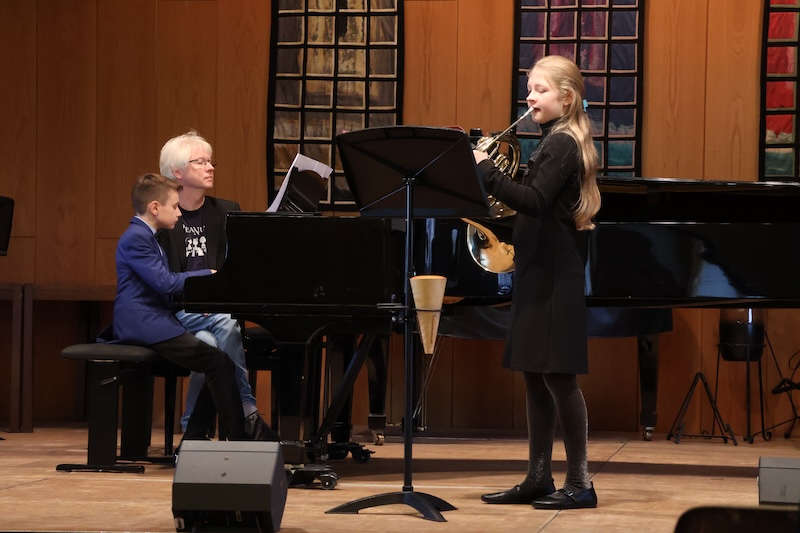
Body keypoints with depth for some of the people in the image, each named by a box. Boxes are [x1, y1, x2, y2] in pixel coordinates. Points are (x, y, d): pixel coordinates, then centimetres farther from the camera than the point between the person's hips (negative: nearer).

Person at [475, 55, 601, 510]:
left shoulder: (563, 145, -13)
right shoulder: (555, 142, 16)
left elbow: (534, 201, -25)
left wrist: (486, 172, -23)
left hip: (556, 277, -10)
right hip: (540, 273, 10)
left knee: (557, 374, -8)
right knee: (536, 375, 10)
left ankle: (580, 483, -3)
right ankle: (539, 478, 16)